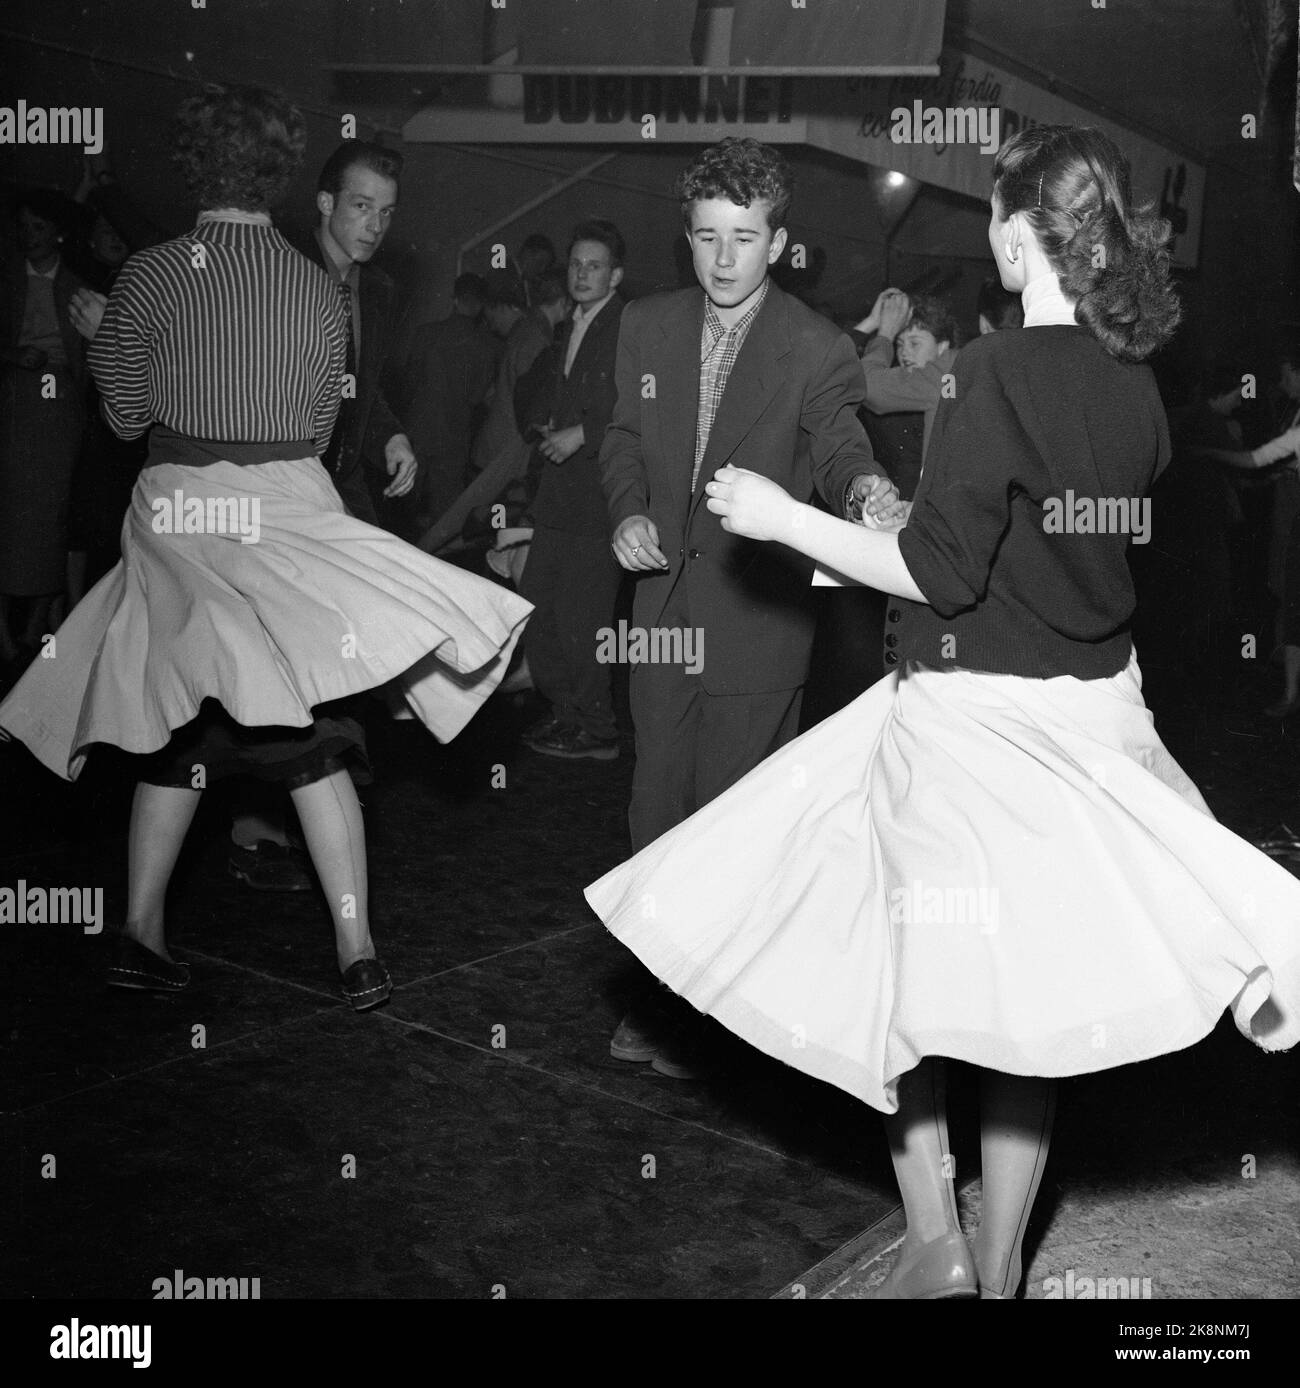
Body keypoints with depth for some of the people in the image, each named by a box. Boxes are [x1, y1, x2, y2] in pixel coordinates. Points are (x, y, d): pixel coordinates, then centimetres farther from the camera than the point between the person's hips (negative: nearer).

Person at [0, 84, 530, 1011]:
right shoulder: (320, 290, 2)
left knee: (179, 730, 16)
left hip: (177, 513, 1)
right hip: (288, 513, 0)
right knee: (315, 740, 6)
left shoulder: (147, 279, -3)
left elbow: (126, 414, 5)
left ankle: (141, 934, 21)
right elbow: (318, 429, 9)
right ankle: (358, 954, 5)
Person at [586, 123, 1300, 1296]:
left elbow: (942, 573, -17)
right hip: (1092, 705, 7)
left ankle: (937, 1239, 16)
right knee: (1028, 987, 15)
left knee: (898, 970, 13)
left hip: (974, 712, -7)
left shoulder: (1000, 370, -17)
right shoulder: (1135, 378, 4)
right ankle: (1000, 1265, 29)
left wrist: (784, 519, -8)